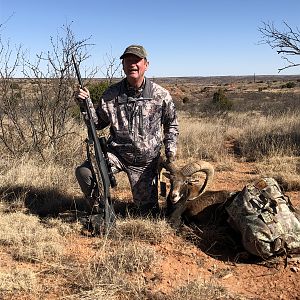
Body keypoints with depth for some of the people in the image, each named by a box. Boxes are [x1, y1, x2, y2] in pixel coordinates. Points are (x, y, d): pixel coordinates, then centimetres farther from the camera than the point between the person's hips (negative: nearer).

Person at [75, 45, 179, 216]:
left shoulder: (161, 95, -5)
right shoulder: (112, 94, -5)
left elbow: (172, 124, 8)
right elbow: (98, 123, 2)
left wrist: (171, 150, 0)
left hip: (146, 161, 0)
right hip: (116, 154, 1)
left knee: (148, 211, 5)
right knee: (83, 171, -25)